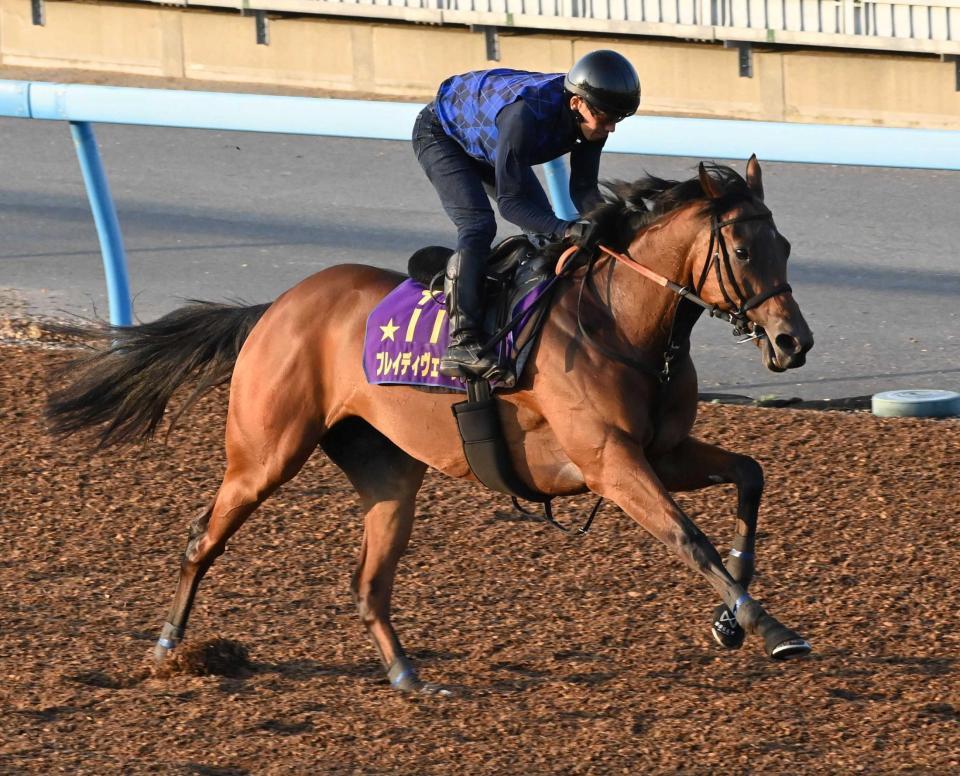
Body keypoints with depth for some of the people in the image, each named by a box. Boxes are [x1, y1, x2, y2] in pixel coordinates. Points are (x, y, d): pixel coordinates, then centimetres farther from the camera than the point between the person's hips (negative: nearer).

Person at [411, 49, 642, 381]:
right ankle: (462, 344, -33)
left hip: (486, 142, 8)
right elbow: (510, 202, -40)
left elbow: (583, 188, -14)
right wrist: (566, 230, -52)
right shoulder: (526, 114, -45)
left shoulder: (590, 115, -23)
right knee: (478, 225, -26)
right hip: (441, 133, -8)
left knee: (546, 229, 1)